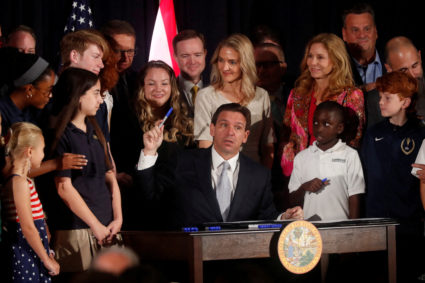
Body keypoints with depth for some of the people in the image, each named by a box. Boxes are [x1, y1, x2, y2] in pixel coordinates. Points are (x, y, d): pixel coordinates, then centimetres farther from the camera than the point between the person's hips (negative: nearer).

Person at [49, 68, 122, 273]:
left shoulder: (94, 132, 16)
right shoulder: (62, 135, -8)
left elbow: (110, 177, 15)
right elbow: (64, 188, -12)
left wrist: (117, 219, 2)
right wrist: (96, 226, -11)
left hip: (105, 227, 7)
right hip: (75, 231, -7)